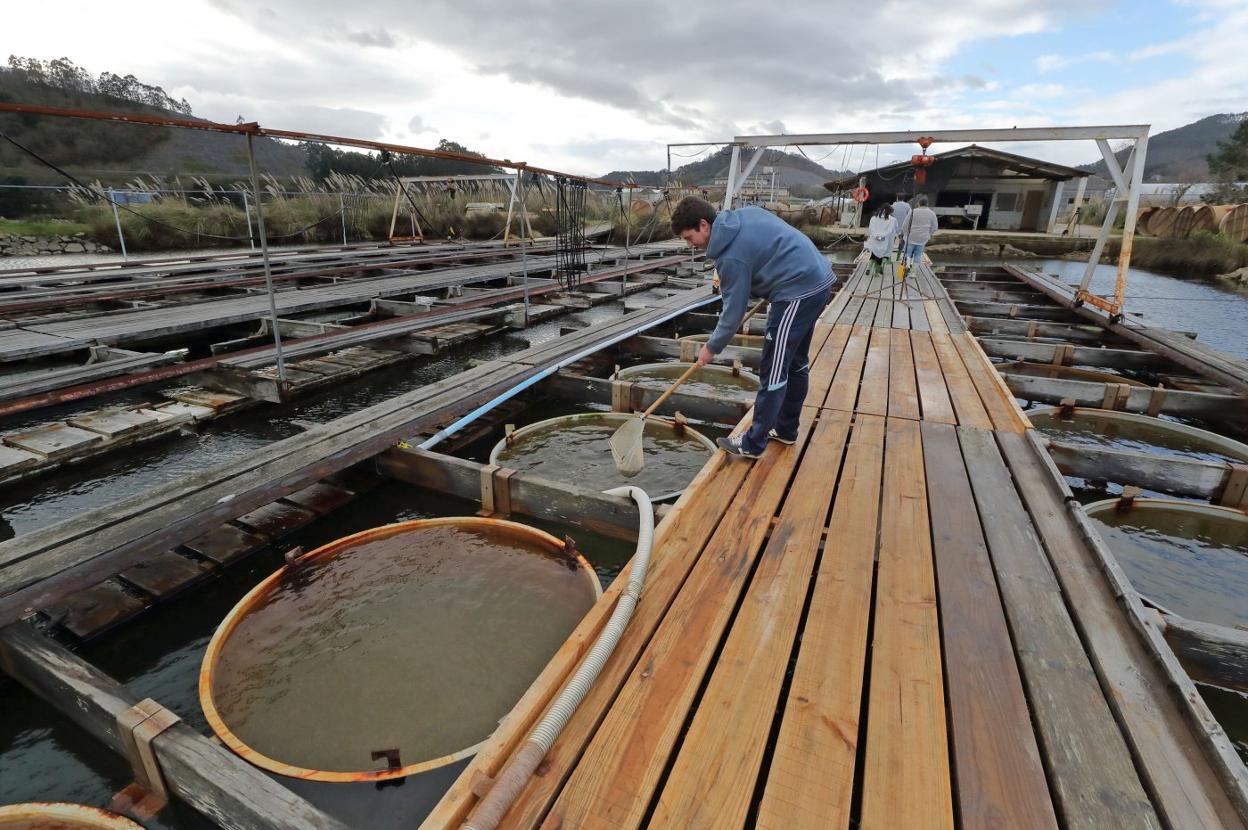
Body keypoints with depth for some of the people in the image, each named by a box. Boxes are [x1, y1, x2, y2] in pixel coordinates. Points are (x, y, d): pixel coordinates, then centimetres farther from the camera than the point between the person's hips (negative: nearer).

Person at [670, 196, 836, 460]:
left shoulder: (731, 255, -17)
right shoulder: (744, 214, 9)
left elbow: (734, 309, -12)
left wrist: (712, 347, 0)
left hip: (798, 292, -10)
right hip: (818, 279, 10)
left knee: (774, 372, -3)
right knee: (796, 363, 18)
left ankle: (753, 444, 6)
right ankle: (785, 429, 32)